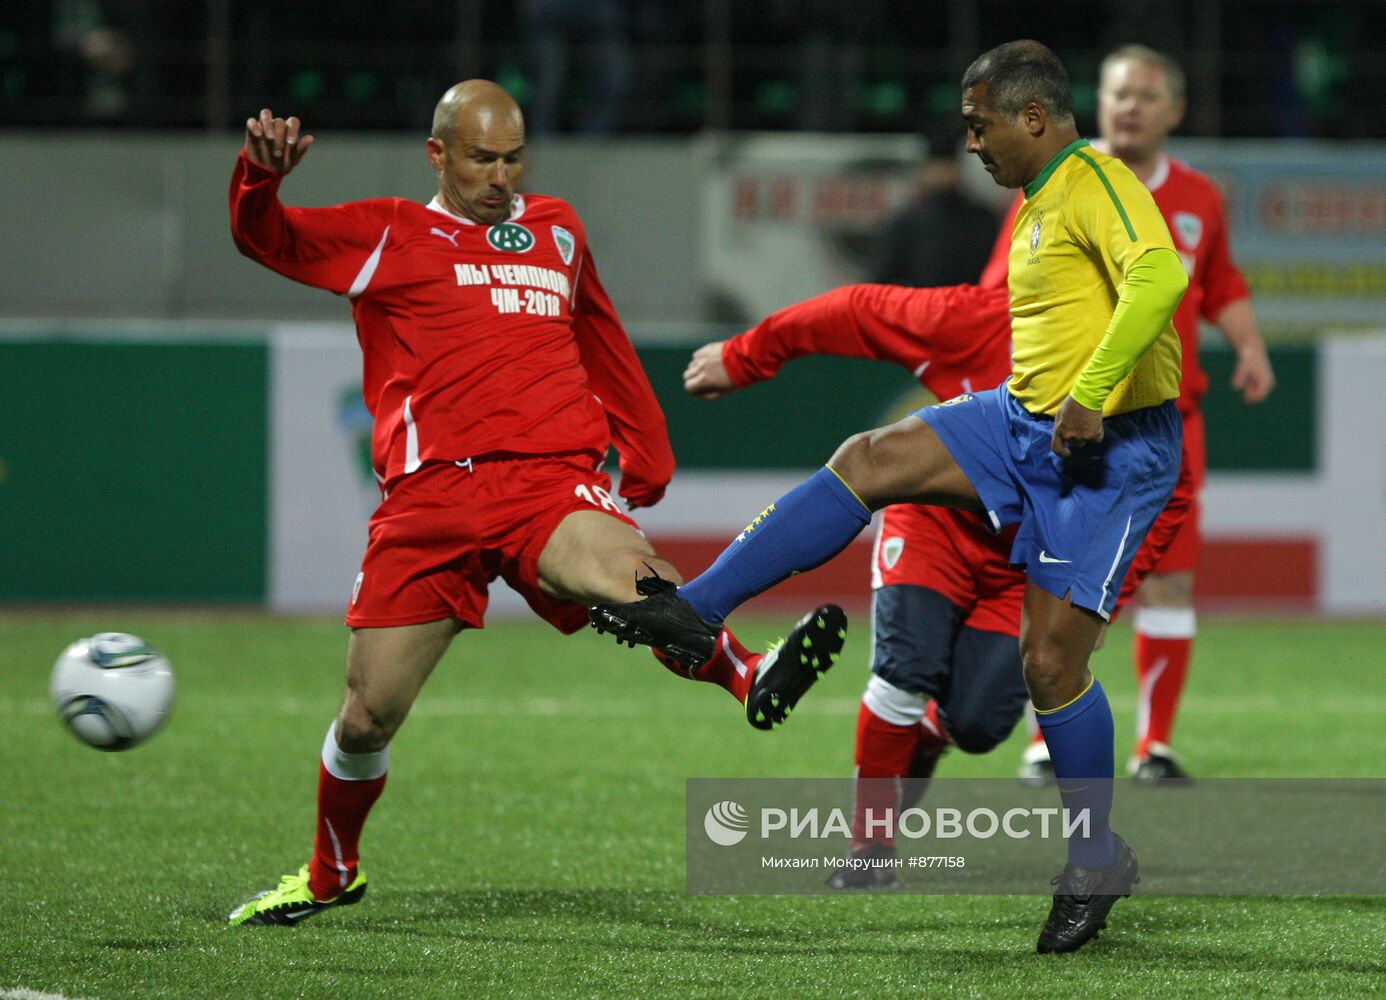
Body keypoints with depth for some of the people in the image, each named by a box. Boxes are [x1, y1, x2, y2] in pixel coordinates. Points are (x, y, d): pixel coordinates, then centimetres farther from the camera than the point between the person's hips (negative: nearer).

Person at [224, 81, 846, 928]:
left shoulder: (556, 229, 24)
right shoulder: (388, 237, 14)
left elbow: (603, 341, 38)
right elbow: (268, 239, 2)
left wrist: (647, 452, 38)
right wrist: (261, 177, -20)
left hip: (553, 479, 1)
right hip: (430, 494, -1)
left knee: (621, 564, -36)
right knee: (368, 716, 1)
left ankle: (752, 679, -54)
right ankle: (331, 876, 26)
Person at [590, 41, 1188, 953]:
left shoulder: (1097, 186, -17)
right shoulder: (1040, 202, 14)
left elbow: (1159, 275, -35)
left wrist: (1090, 396, -34)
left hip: (1113, 449, -9)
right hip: (1027, 421, 9)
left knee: (1052, 660, -8)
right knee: (870, 460, -6)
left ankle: (1098, 865, 8)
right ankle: (696, 611, -5)